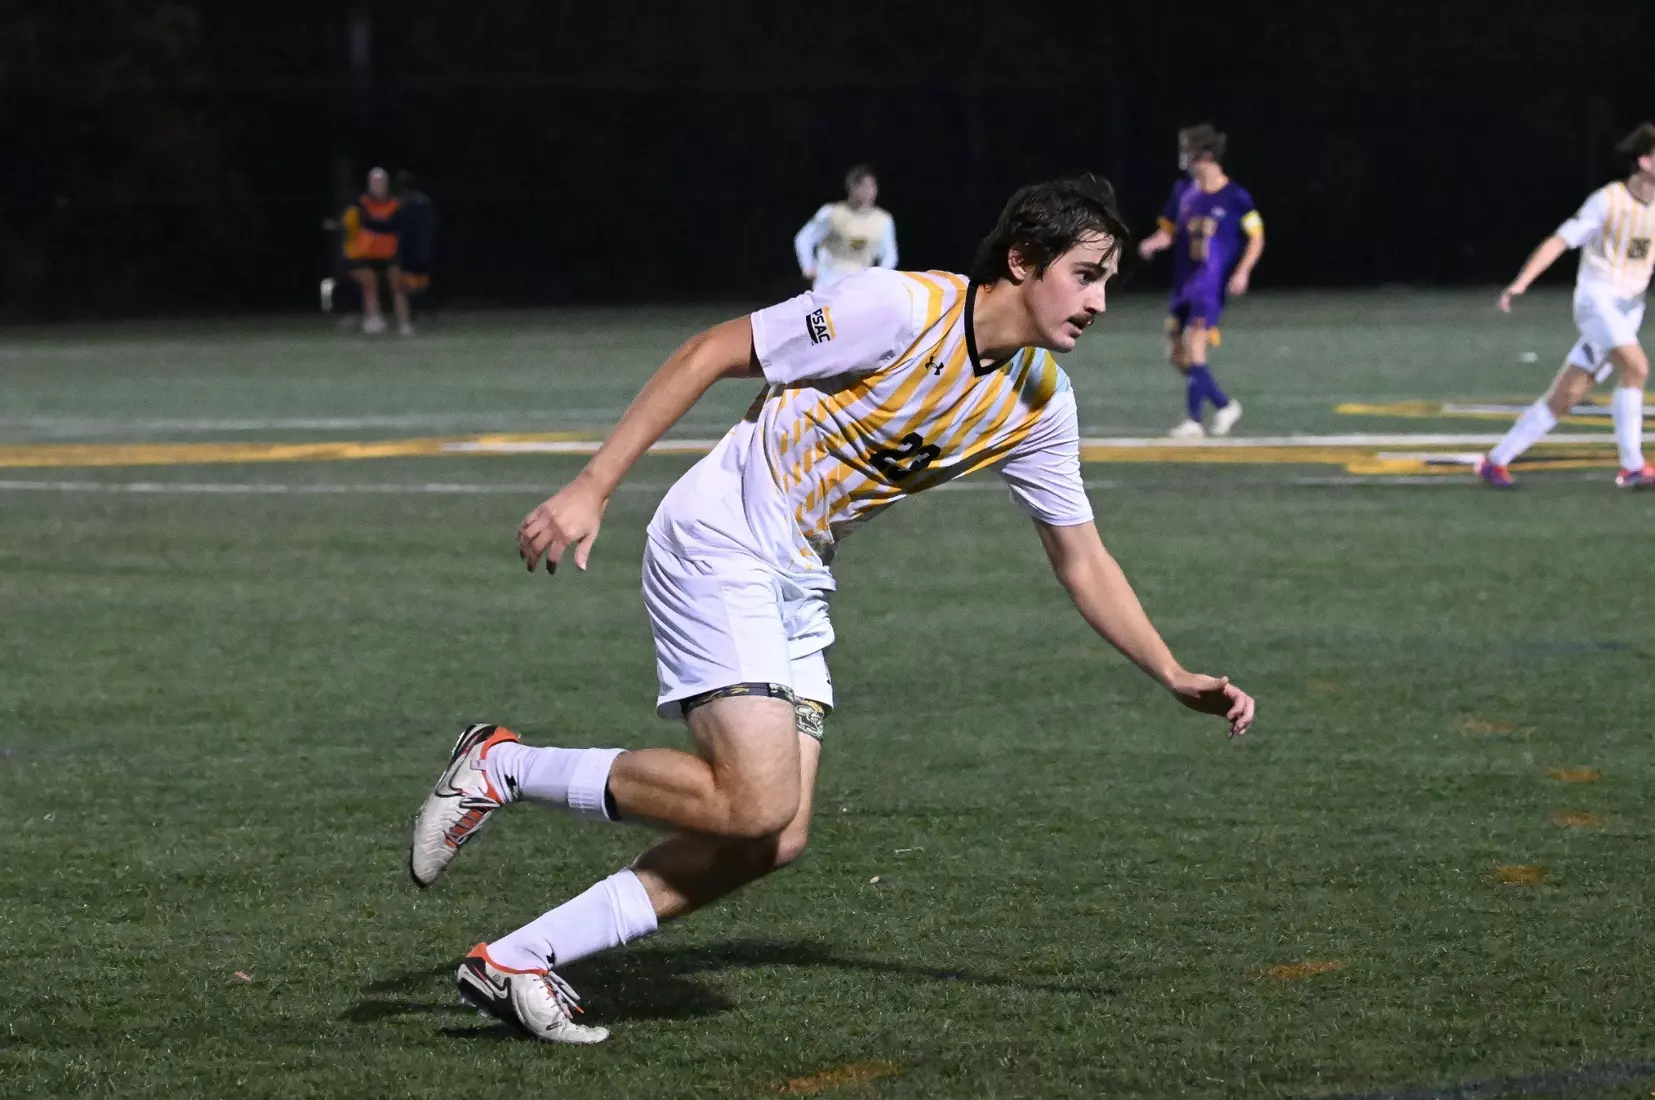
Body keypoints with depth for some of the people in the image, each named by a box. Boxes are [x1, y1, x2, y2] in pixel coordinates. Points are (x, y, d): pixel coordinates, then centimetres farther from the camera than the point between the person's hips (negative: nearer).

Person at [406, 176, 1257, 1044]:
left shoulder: (1041, 405, 3)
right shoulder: (901, 309, -20)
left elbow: (1081, 562, 14)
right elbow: (709, 354, -15)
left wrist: (1175, 677, 5)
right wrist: (591, 489, -18)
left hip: (798, 582, 8)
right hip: (718, 542, -8)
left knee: (775, 840, -3)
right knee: (755, 803, -21)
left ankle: (514, 962, 2)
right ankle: (501, 767, -4)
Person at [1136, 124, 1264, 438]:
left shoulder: (1235, 198, -8)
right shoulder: (1184, 191, 7)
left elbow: (1256, 238, -1)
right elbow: (1169, 230, 15)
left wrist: (1242, 272, -13)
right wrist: (1153, 243, -7)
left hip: (1213, 283, -7)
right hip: (1184, 281, 7)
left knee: (1194, 345, -18)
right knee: (1177, 353, 7)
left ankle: (1193, 421, -15)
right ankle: (1224, 405, 23)